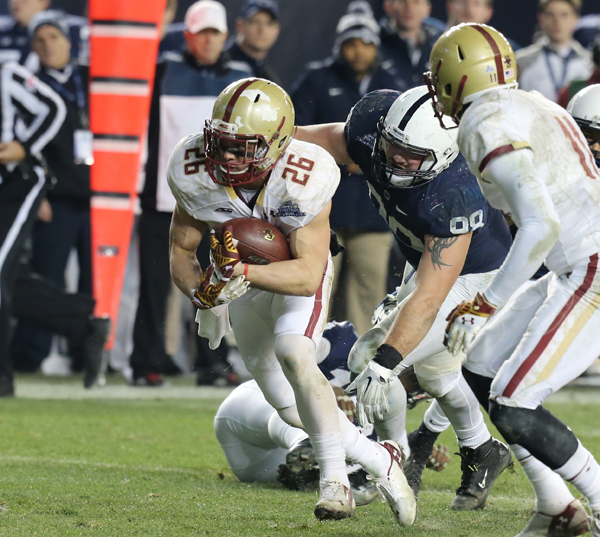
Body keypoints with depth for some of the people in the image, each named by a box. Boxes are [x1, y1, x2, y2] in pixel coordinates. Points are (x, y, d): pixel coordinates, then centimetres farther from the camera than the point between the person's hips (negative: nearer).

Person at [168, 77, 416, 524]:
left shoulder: (302, 181, -36)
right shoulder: (196, 173, -25)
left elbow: (308, 274, -37)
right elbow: (181, 251, -11)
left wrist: (243, 273, -53)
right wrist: (203, 294, -32)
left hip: (298, 275, -4)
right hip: (245, 282, 5)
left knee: (293, 354, -32)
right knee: (289, 407, 9)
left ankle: (335, 478, -22)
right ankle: (380, 461, 28)